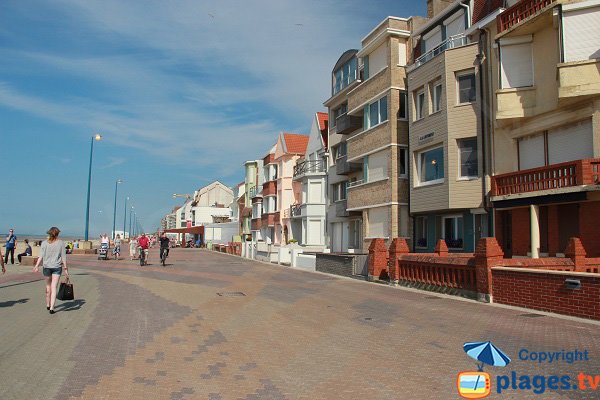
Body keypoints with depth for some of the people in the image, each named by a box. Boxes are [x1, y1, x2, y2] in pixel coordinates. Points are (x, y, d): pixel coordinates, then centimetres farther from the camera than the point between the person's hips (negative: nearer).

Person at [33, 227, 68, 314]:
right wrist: (65, 268, 3)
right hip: (57, 267, -2)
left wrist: (37, 265, -6)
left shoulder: (44, 243, 0)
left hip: (47, 267, 2)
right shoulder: (61, 243, -3)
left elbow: (41, 256, -7)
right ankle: (52, 308, -7)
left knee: (48, 286, 19)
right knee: (54, 287, -1)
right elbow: (63, 257, -2)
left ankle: (48, 305, 32)